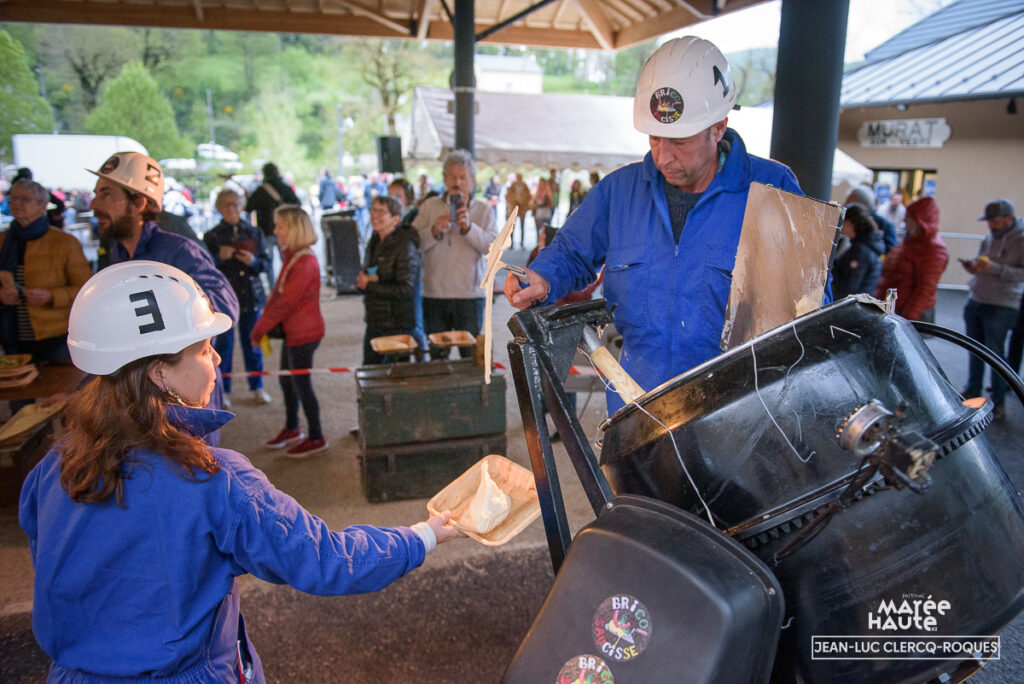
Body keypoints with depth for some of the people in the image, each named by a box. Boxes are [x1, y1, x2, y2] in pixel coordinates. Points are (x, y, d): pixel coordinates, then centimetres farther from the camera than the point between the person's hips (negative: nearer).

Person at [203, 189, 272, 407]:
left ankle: (257, 386, 24)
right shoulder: (212, 236, 0)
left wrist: (253, 261, -13)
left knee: (252, 342, 11)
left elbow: (266, 264, 8)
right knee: (223, 343, 2)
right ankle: (221, 390, 14)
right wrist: (220, 258, -19)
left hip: (251, 296, 2)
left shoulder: (254, 233, 7)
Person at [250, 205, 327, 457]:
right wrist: (262, 322, 1)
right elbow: (277, 293, 12)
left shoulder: (305, 262, -22)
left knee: (301, 383, 1)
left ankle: (316, 438, 15)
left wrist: (260, 328, -14)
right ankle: (292, 429, 37)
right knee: (287, 380, 19)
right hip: (293, 331, 9)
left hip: (304, 332, -9)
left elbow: (286, 302, -22)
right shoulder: (291, 257, 9)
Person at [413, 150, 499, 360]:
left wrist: (469, 227, -20)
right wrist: (434, 231, -17)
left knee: (471, 356, 3)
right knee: (437, 356, 11)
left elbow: (494, 245, -8)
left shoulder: (483, 210, 5)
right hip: (434, 294, 1)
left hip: (470, 295, -1)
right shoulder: (429, 206, 8)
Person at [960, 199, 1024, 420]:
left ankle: (998, 402, 8)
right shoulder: (988, 239, 12)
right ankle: (973, 391, 25)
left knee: (995, 353, -2)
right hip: (975, 302, 6)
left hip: (1001, 307, -6)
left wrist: (995, 268, -27)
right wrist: (972, 267, 2)